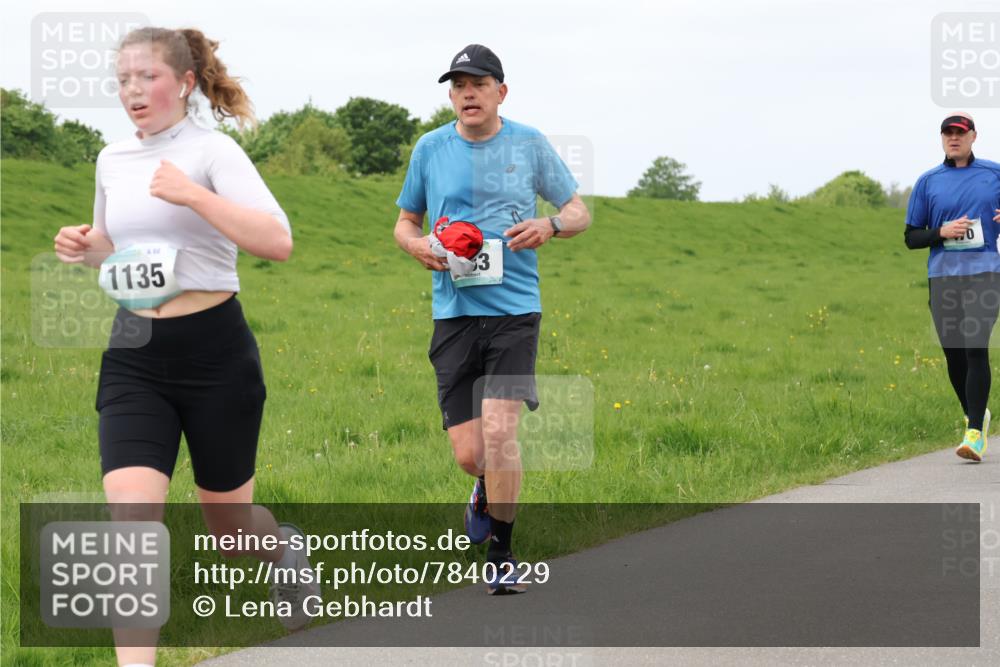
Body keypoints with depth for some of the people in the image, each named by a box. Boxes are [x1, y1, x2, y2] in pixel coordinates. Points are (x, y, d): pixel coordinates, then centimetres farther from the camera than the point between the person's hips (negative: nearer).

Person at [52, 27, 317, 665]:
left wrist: (192, 194, -28)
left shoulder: (212, 151, -9)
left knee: (227, 519, 12)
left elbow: (277, 241, -21)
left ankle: (285, 549, 49)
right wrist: (85, 245, 5)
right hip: (134, 355, 4)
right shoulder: (112, 160, 10)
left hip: (213, 349, -4)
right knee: (131, 515, -15)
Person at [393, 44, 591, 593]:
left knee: (499, 430, -17)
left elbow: (579, 212, 13)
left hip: (515, 308, -2)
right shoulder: (430, 148, 7)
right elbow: (405, 222, 19)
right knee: (468, 454, -2)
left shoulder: (529, 144, 4)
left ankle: (501, 553, 1)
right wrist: (418, 245, -5)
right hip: (454, 313, 2)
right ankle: (488, 490, 37)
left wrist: (550, 226, -10)